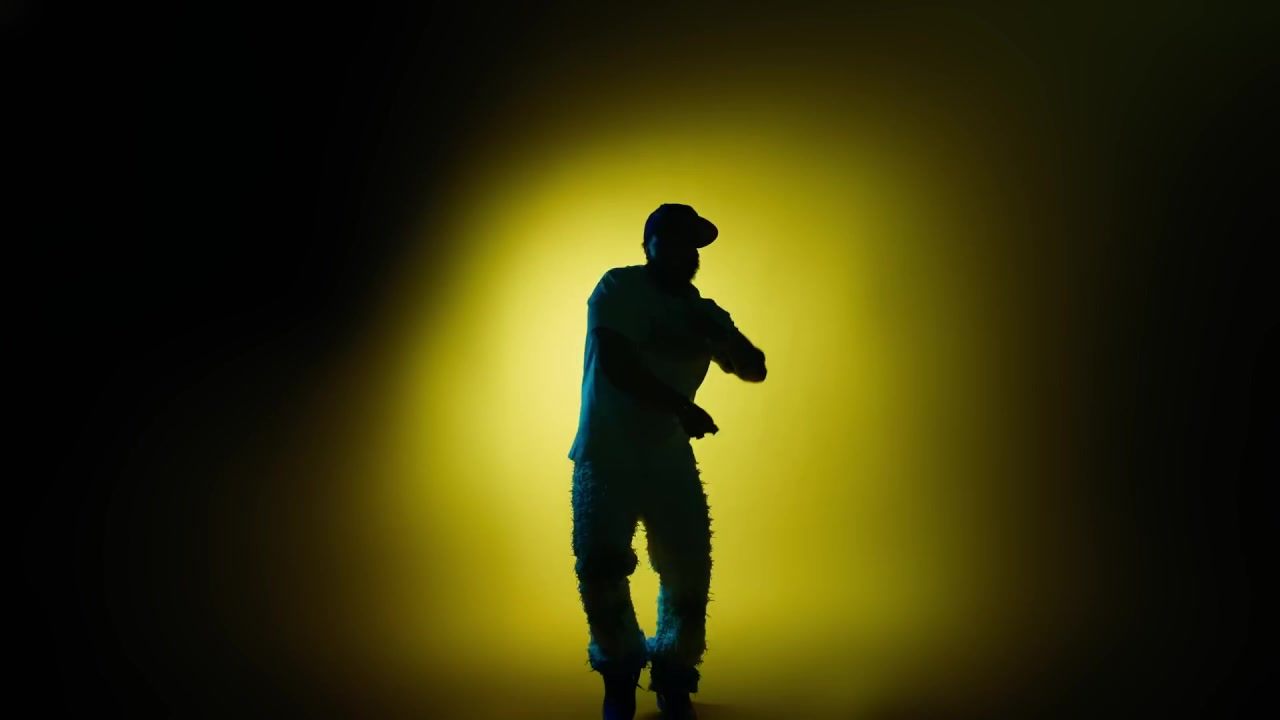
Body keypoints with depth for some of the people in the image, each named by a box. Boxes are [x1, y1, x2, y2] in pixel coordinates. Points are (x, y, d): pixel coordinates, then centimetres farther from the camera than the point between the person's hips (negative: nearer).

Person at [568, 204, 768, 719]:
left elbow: (755, 370, 7)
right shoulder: (619, 288, -7)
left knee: (689, 570, 0)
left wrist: (722, 335, -13)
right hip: (606, 454, -4)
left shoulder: (702, 310, 9)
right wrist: (680, 407, -23)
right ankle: (620, 672, 16)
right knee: (600, 566, -9)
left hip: (669, 457, 4)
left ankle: (673, 676, 21)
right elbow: (614, 363, -20)